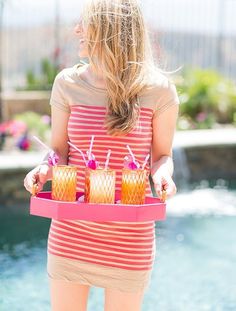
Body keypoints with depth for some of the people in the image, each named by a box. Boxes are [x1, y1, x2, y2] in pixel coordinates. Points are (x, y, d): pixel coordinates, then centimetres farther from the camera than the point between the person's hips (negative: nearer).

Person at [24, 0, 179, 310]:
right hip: (71, 233, 2)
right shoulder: (68, 83, -1)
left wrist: (162, 173, -19)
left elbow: (162, 156, 3)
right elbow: (59, 150, 5)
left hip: (129, 240, -2)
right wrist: (45, 169, -16)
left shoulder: (157, 89, -7)